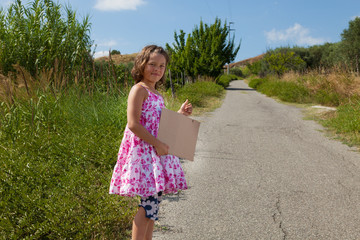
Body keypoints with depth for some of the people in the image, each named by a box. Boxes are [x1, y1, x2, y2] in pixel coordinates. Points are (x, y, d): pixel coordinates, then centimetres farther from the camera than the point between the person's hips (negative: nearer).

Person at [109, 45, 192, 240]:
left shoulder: (156, 94, 18)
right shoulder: (139, 90, -8)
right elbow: (133, 124, -18)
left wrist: (179, 114, 15)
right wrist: (157, 144, -18)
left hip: (157, 149, 9)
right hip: (143, 150, -9)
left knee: (155, 198, 11)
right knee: (150, 199, -10)